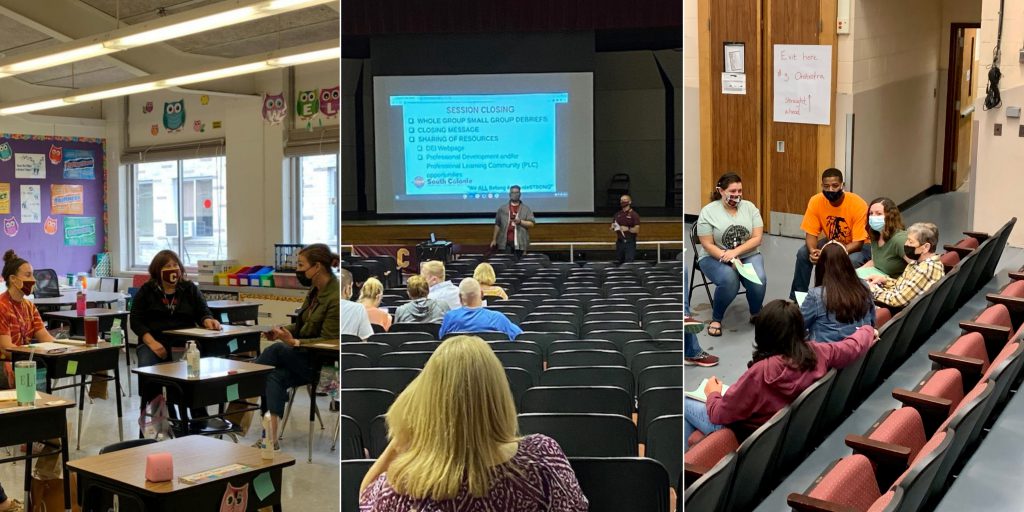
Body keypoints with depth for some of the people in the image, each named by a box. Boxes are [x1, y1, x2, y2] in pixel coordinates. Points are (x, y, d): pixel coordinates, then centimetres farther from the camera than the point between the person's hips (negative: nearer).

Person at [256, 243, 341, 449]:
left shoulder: (336, 297, -19)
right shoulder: (315, 290, 8)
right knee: (275, 377, -20)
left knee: (275, 350, -24)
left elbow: (328, 340, -20)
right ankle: (271, 438, -25)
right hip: (305, 357, 8)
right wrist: (282, 331, -2)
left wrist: (295, 343, -28)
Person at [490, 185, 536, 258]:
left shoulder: (526, 209, 7)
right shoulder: (502, 208, 11)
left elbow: (531, 224, 2)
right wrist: (494, 240, 11)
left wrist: (520, 222, -14)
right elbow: (497, 225, 13)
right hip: (505, 243, 1)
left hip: (520, 243, -1)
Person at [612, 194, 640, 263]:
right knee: (620, 262, 8)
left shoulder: (634, 215, -3)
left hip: (630, 242, -5)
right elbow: (612, 227, 16)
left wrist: (628, 229, -26)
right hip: (619, 241, 5)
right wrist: (613, 227, -7)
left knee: (629, 263, -9)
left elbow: (637, 230, -9)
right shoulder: (618, 214, 12)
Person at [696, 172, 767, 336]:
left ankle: (756, 314, 4)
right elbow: (708, 245, -11)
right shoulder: (708, 211, -8)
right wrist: (729, 259, -25)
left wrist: (735, 252, -20)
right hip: (715, 257, -3)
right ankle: (716, 319, -10)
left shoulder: (749, 207, 1)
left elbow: (757, 238, -5)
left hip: (748, 255, 3)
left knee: (758, 280, -27)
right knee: (729, 280, -35)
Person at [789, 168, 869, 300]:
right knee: (803, 253, -17)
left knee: (852, 261, -36)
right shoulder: (816, 201, -18)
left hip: (860, 245, -4)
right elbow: (811, 233, -13)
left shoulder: (858, 204, -29)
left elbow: (858, 243, -27)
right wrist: (812, 251, -36)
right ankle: (797, 297, -3)